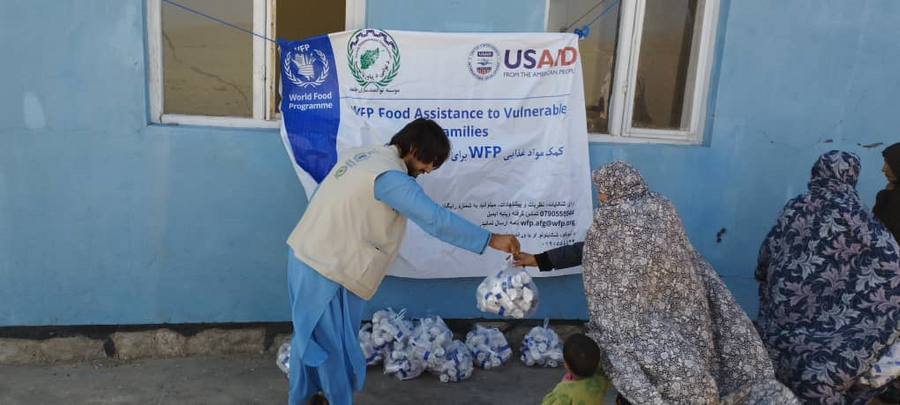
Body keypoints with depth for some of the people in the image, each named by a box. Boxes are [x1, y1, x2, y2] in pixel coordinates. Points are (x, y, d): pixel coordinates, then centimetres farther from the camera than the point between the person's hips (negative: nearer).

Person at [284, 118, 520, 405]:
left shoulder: (361, 155, 9)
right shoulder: (390, 177, -21)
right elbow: (436, 219, -29)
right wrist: (491, 240, -26)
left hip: (304, 257, 10)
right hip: (327, 272, -10)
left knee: (310, 336, 25)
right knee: (336, 348, 6)